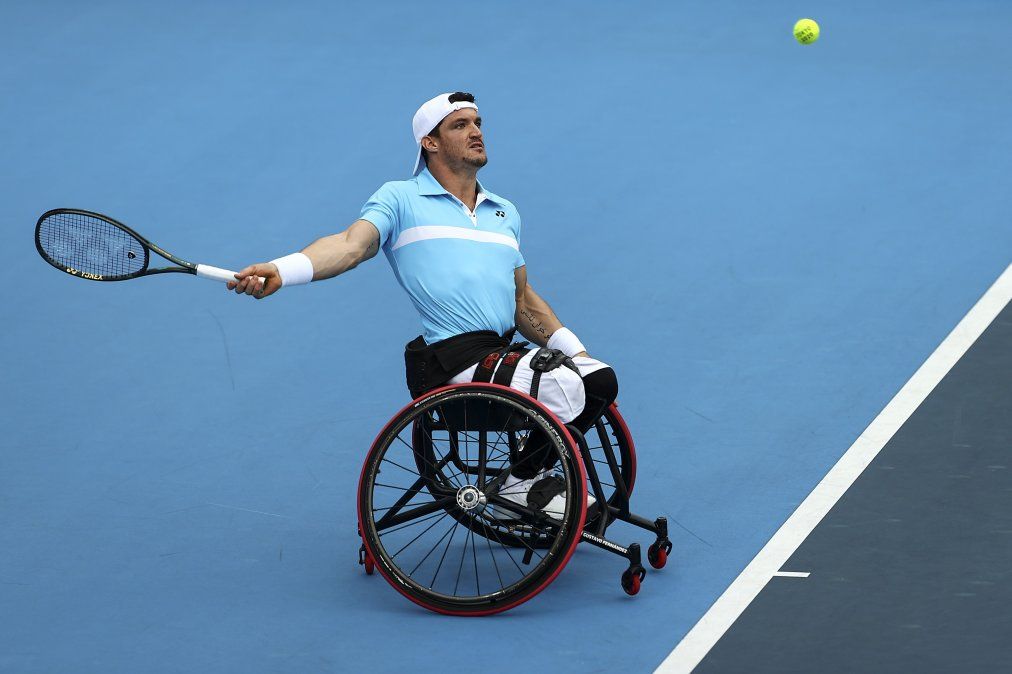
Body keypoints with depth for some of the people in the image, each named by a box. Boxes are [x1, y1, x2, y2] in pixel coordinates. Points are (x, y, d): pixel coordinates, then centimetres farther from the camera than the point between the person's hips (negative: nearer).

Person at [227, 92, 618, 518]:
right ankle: (523, 483, 0)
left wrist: (573, 348, 16)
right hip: (453, 359, -7)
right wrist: (281, 270, -31)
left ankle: (533, 474, 13)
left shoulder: (505, 212, 24)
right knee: (563, 386, -25)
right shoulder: (401, 199, 4)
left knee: (600, 379, -6)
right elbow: (351, 245, -13)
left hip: (505, 351, 7)